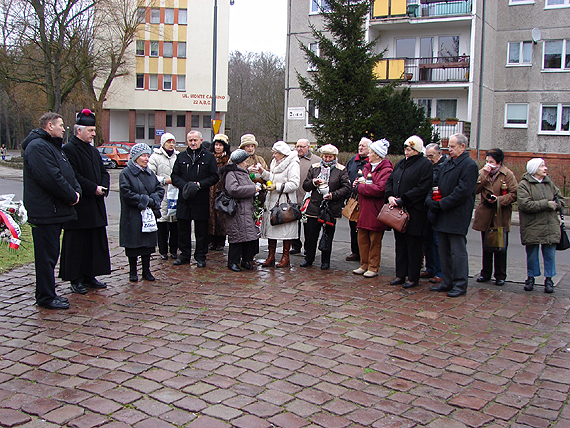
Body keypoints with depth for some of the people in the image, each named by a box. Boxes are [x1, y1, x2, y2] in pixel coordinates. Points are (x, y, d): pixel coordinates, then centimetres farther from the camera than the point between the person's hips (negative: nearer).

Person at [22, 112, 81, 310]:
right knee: (46, 255, -3)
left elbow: (68, 174, 20)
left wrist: (76, 191, 1)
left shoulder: (52, 146, 21)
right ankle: (46, 298, 5)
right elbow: (51, 178, -23)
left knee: (51, 254, 16)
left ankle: (47, 294, 25)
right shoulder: (37, 147, -15)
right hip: (45, 213, -11)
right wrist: (72, 196, -13)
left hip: (55, 212, 11)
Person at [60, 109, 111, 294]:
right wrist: (93, 188, -17)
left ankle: (89, 276, 21)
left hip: (95, 205, 8)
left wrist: (103, 187, -2)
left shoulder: (93, 151, 17)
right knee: (76, 242, -1)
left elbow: (103, 172, 18)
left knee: (95, 241, 11)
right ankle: (76, 280, 7)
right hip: (78, 205, -8)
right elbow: (73, 177, -17)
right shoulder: (69, 150, -9)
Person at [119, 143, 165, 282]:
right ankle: (133, 272, 15)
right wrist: (146, 200, -14)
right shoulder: (126, 173, -7)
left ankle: (146, 271, 18)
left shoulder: (150, 173, 13)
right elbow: (126, 194, -15)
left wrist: (153, 200, -10)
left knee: (148, 243, 7)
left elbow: (160, 189, 11)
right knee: (133, 244, 2)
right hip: (132, 217, -5)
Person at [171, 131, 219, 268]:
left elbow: (214, 177, 0)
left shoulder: (209, 157, 3)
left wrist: (200, 184, -13)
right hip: (184, 198, 3)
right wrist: (184, 185, -10)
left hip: (201, 199, -3)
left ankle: (200, 256, 14)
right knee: (183, 228, 9)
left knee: (201, 230, 3)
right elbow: (174, 175, 9)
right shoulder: (181, 156, 10)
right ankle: (184, 255, 22)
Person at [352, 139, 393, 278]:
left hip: (375, 212, -8)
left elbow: (380, 189, -22)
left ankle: (373, 268, 10)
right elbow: (359, 181, 25)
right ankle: (364, 265, 21)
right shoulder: (367, 167, 16)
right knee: (362, 238, 10)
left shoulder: (386, 171, -11)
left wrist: (360, 186, -12)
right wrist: (358, 182, -1)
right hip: (363, 209, 8)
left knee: (375, 241, 2)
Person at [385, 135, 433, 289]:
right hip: (398, 210, 7)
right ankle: (400, 275, 21)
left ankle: (413, 278, 8)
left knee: (413, 246, 0)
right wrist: (390, 196, -3)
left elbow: (422, 188, -16)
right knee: (400, 244, 12)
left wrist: (402, 200, -17)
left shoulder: (425, 165, -8)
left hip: (415, 212, -7)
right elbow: (390, 181, 17)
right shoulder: (401, 164, 15)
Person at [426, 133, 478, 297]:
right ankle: (447, 282, 21)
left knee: (458, 251, -3)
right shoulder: (447, 164, 17)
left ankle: (460, 285, 6)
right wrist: (430, 200, -2)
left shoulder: (469, 165, -9)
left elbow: (463, 191, -17)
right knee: (444, 251, 12)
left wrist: (442, 204, -17)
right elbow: (436, 185, 17)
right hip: (443, 216, 9)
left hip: (457, 215, -9)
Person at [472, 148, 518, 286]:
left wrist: (499, 200, -18)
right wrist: (484, 175, -15)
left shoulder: (507, 174, -4)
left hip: (501, 216, -3)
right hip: (485, 214, 3)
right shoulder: (482, 172, 6)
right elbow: (475, 190, -6)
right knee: (486, 246, 11)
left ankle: (500, 276, 14)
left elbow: (514, 194, -6)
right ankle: (486, 273, 22)